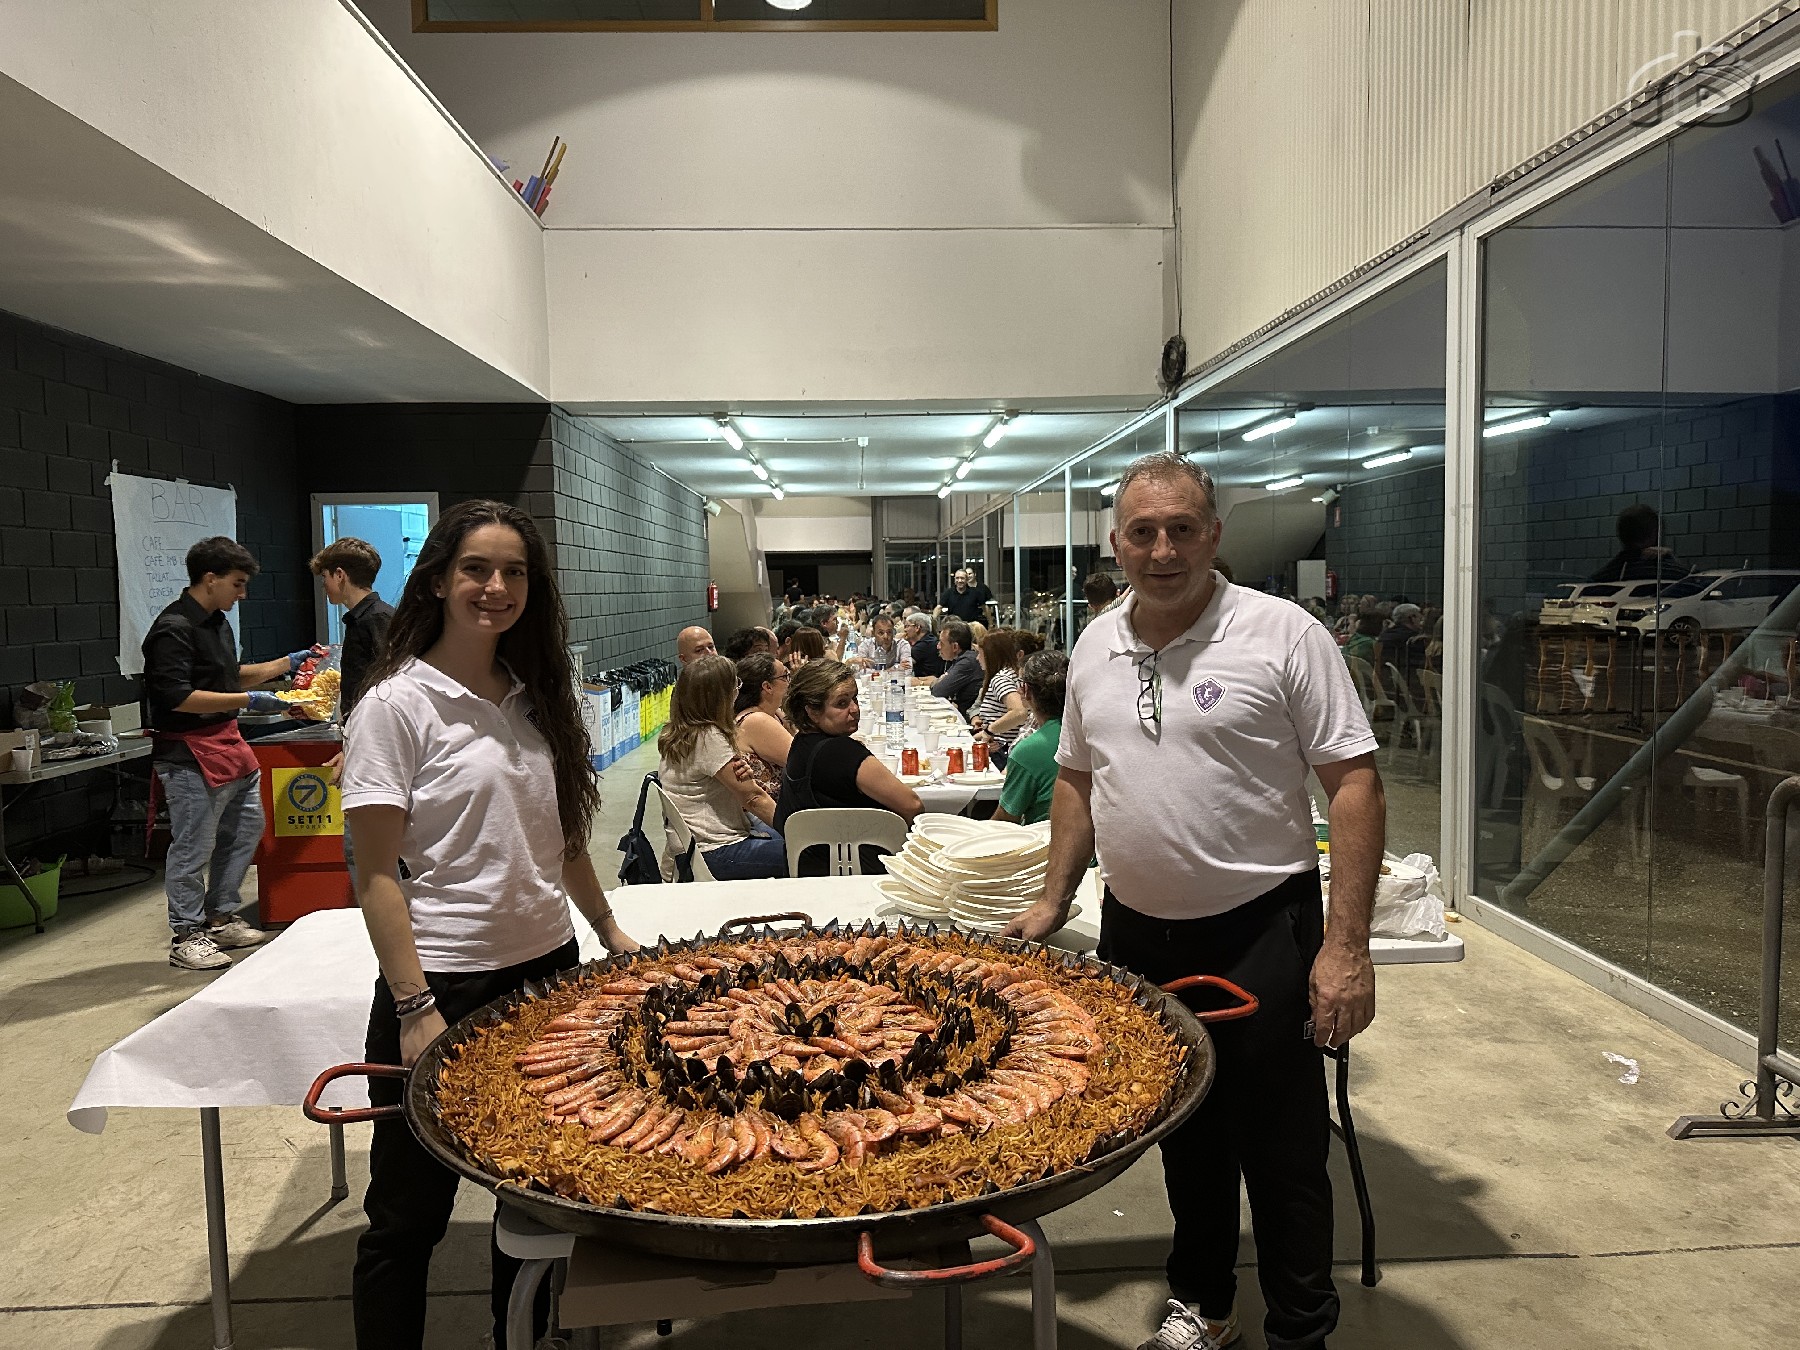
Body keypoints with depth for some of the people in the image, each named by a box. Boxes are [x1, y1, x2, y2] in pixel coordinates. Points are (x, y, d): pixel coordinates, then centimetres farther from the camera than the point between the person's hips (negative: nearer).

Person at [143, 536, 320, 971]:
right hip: (190, 753, -10)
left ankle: (221, 919, 29)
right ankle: (186, 937, 11)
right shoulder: (173, 629, -17)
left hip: (227, 743, 10)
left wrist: (286, 663, 17)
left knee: (246, 828, 17)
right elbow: (178, 698, -24)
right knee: (193, 848, -2)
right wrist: (249, 701, -24)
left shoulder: (217, 622, 14)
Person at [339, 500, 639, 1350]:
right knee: (408, 1214, 9)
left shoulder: (535, 697, 8)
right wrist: (415, 1009, -16)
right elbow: (376, 873, -12)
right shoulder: (398, 703, -10)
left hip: (547, 969, 6)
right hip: (445, 984, -6)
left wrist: (610, 932, 17)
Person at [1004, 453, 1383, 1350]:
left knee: (1281, 1150, 7)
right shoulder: (1095, 646, 6)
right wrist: (1055, 901, 13)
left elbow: (1354, 783, -12)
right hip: (1137, 934, 5)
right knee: (1184, 1134, 20)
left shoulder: (1283, 635, -11)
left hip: (1261, 932, -5)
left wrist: (1346, 946, -17)